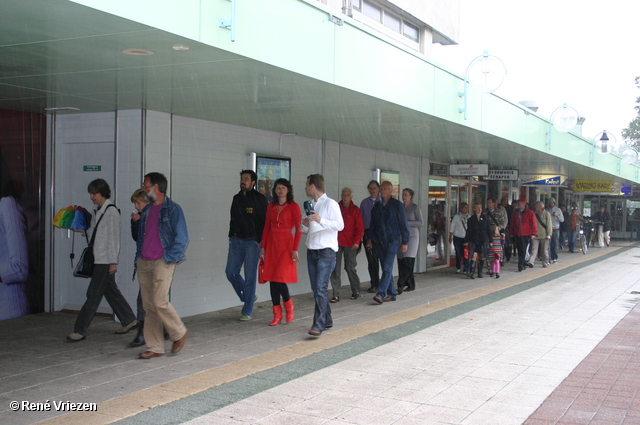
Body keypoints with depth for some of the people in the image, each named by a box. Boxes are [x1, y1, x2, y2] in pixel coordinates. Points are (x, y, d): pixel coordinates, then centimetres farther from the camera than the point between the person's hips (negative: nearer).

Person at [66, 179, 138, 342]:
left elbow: (114, 238, -15)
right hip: (99, 259, 9)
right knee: (110, 291, 14)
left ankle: (80, 331, -3)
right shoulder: (99, 211, 14)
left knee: (93, 294, -6)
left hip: (106, 260, -9)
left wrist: (113, 262, -16)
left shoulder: (111, 211, -13)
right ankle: (129, 321, 26)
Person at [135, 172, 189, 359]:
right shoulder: (146, 211, 17)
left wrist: (168, 258, -13)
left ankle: (179, 333, 11)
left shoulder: (172, 209, -5)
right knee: (148, 307, 6)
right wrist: (138, 258, 13)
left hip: (162, 262, -7)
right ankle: (154, 348, 12)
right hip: (144, 263, 7)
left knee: (160, 303, -13)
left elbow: (182, 238, -9)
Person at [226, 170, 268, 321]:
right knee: (231, 272, 3)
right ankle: (248, 297, 26)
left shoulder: (260, 199, -5)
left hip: (252, 242, -6)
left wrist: (259, 240, -12)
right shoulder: (236, 198, 12)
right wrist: (231, 236, 11)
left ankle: (247, 311, 7)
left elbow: (265, 221, -7)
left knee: (249, 276, -2)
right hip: (236, 241, 6)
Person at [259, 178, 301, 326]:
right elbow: (266, 227, 12)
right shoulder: (271, 206, 11)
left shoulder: (293, 207, -3)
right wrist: (263, 247, 7)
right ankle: (277, 315, 10)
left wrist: (295, 249, -12)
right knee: (272, 278, 3)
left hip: (286, 244, -5)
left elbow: (298, 229, -7)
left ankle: (288, 305, 16)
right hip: (271, 243, 5)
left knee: (280, 277, -11)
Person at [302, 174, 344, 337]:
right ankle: (327, 320, 20)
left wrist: (321, 220, -22)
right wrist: (305, 225, 1)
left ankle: (318, 325, -17)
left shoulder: (330, 203, -5)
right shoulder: (311, 205, 17)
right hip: (312, 251, 8)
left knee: (321, 288, -15)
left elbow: (340, 225, -13)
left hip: (326, 251, -8)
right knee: (316, 289, 9)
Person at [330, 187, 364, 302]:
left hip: (350, 244, -2)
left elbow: (360, 228, 0)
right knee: (335, 268, -3)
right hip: (336, 242, 2)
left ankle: (356, 291, 24)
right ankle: (336, 295, 1)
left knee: (350, 268, 5)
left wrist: (357, 241, -12)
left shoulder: (355, 210, 3)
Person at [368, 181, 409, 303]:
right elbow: (373, 224, 18)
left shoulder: (397, 205, -2)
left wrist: (405, 242, -5)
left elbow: (404, 224, -2)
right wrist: (371, 238, 9)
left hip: (392, 242, -5)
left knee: (387, 269, -13)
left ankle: (381, 294, -20)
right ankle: (391, 294, 14)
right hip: (379, 242, 5)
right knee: (386, 269, 8)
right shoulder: (377, 206, 12)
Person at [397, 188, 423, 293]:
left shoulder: (415, 208, 0)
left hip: (412, 236, -5)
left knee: (408, 260, -14)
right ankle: (410, 284, 9)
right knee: (401, 261, 0)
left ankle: (401, 284, -14)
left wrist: (407, 223, -13)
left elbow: (421, 223, -5)